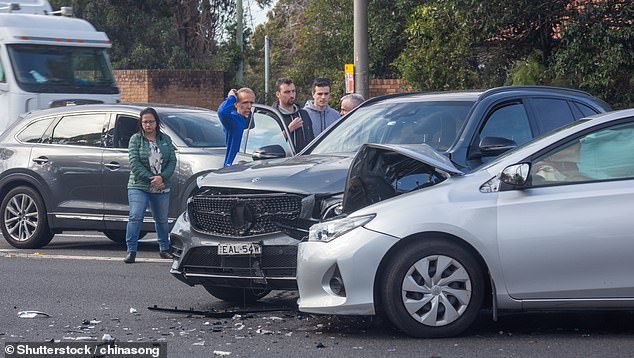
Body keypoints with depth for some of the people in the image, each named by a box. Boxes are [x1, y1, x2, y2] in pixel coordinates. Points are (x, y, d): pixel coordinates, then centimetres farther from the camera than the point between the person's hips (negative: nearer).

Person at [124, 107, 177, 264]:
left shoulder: (165, 139, 10)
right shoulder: (135, 139, 1)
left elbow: (172, 161, 3)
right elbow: (134, 163, -8)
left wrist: (162, 177, -13)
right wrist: (151, 179, -16)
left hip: (162, 188, 3)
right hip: (139, 186, -3)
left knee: (162, 220, 13)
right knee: (135, 217, -15)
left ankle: (164, 249, 29)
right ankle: (131, 250, -12)